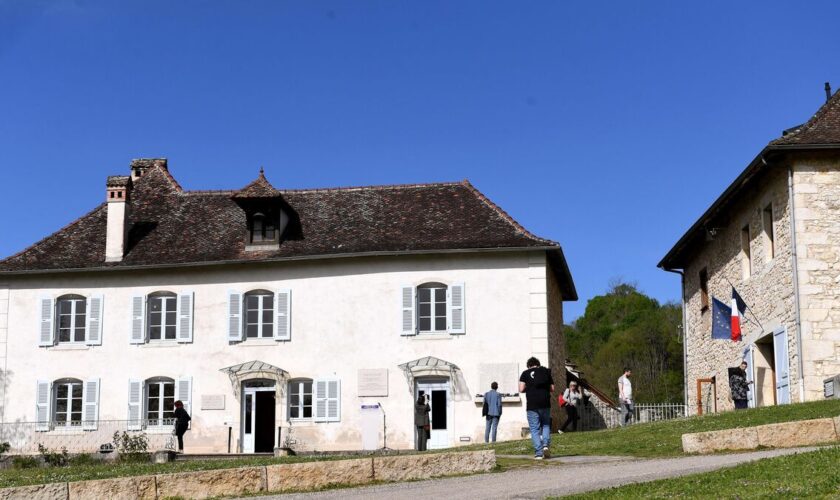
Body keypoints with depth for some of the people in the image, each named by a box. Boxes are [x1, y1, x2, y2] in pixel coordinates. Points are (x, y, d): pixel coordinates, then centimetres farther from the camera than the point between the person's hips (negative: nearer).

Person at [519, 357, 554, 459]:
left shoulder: (525, 374, 4)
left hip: (532, 405, -2)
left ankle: (538, 453, -5)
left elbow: (521, 389, -5)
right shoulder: (546, 372, 11)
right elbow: (552, 389, 10)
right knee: (546, 425, 19)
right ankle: (546, 444, -2)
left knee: (535, 429, 1)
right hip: (545, 404, 2)